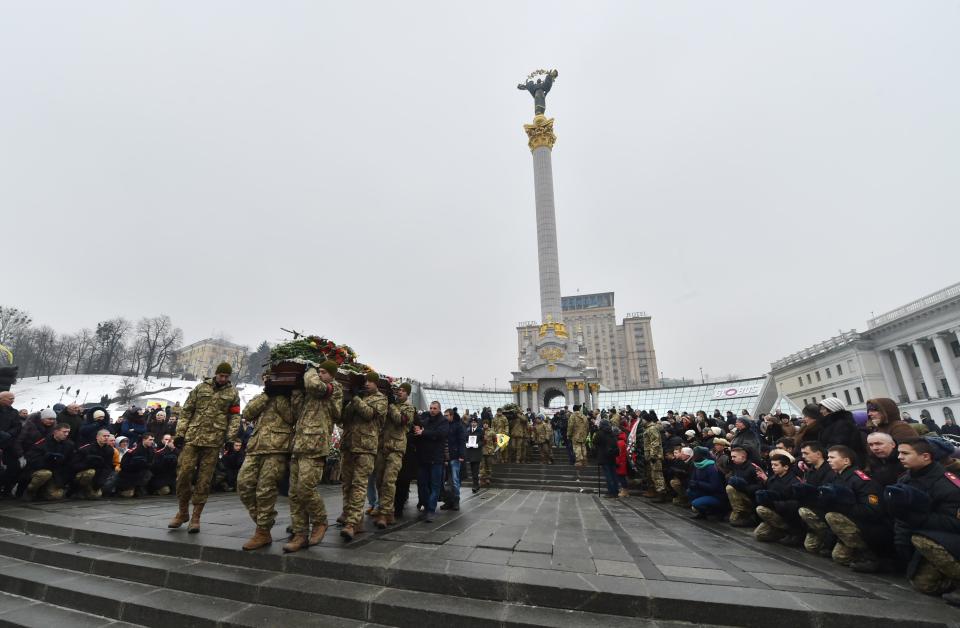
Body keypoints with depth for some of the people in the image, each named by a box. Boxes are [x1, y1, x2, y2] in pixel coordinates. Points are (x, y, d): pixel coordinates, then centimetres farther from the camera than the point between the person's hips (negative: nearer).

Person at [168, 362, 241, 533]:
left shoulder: (233, 393, 6)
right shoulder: (201, 388, 8)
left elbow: (235, 417, 3)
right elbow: (186, 411, 9)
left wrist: (230, 436, -10)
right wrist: (180, 433, 2)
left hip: (214, 442, -1)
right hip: (192, 438, 1)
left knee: (204, 479, 3)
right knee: (183, 474, 1)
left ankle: (195, 517, 15)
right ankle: (182, 512, 22)